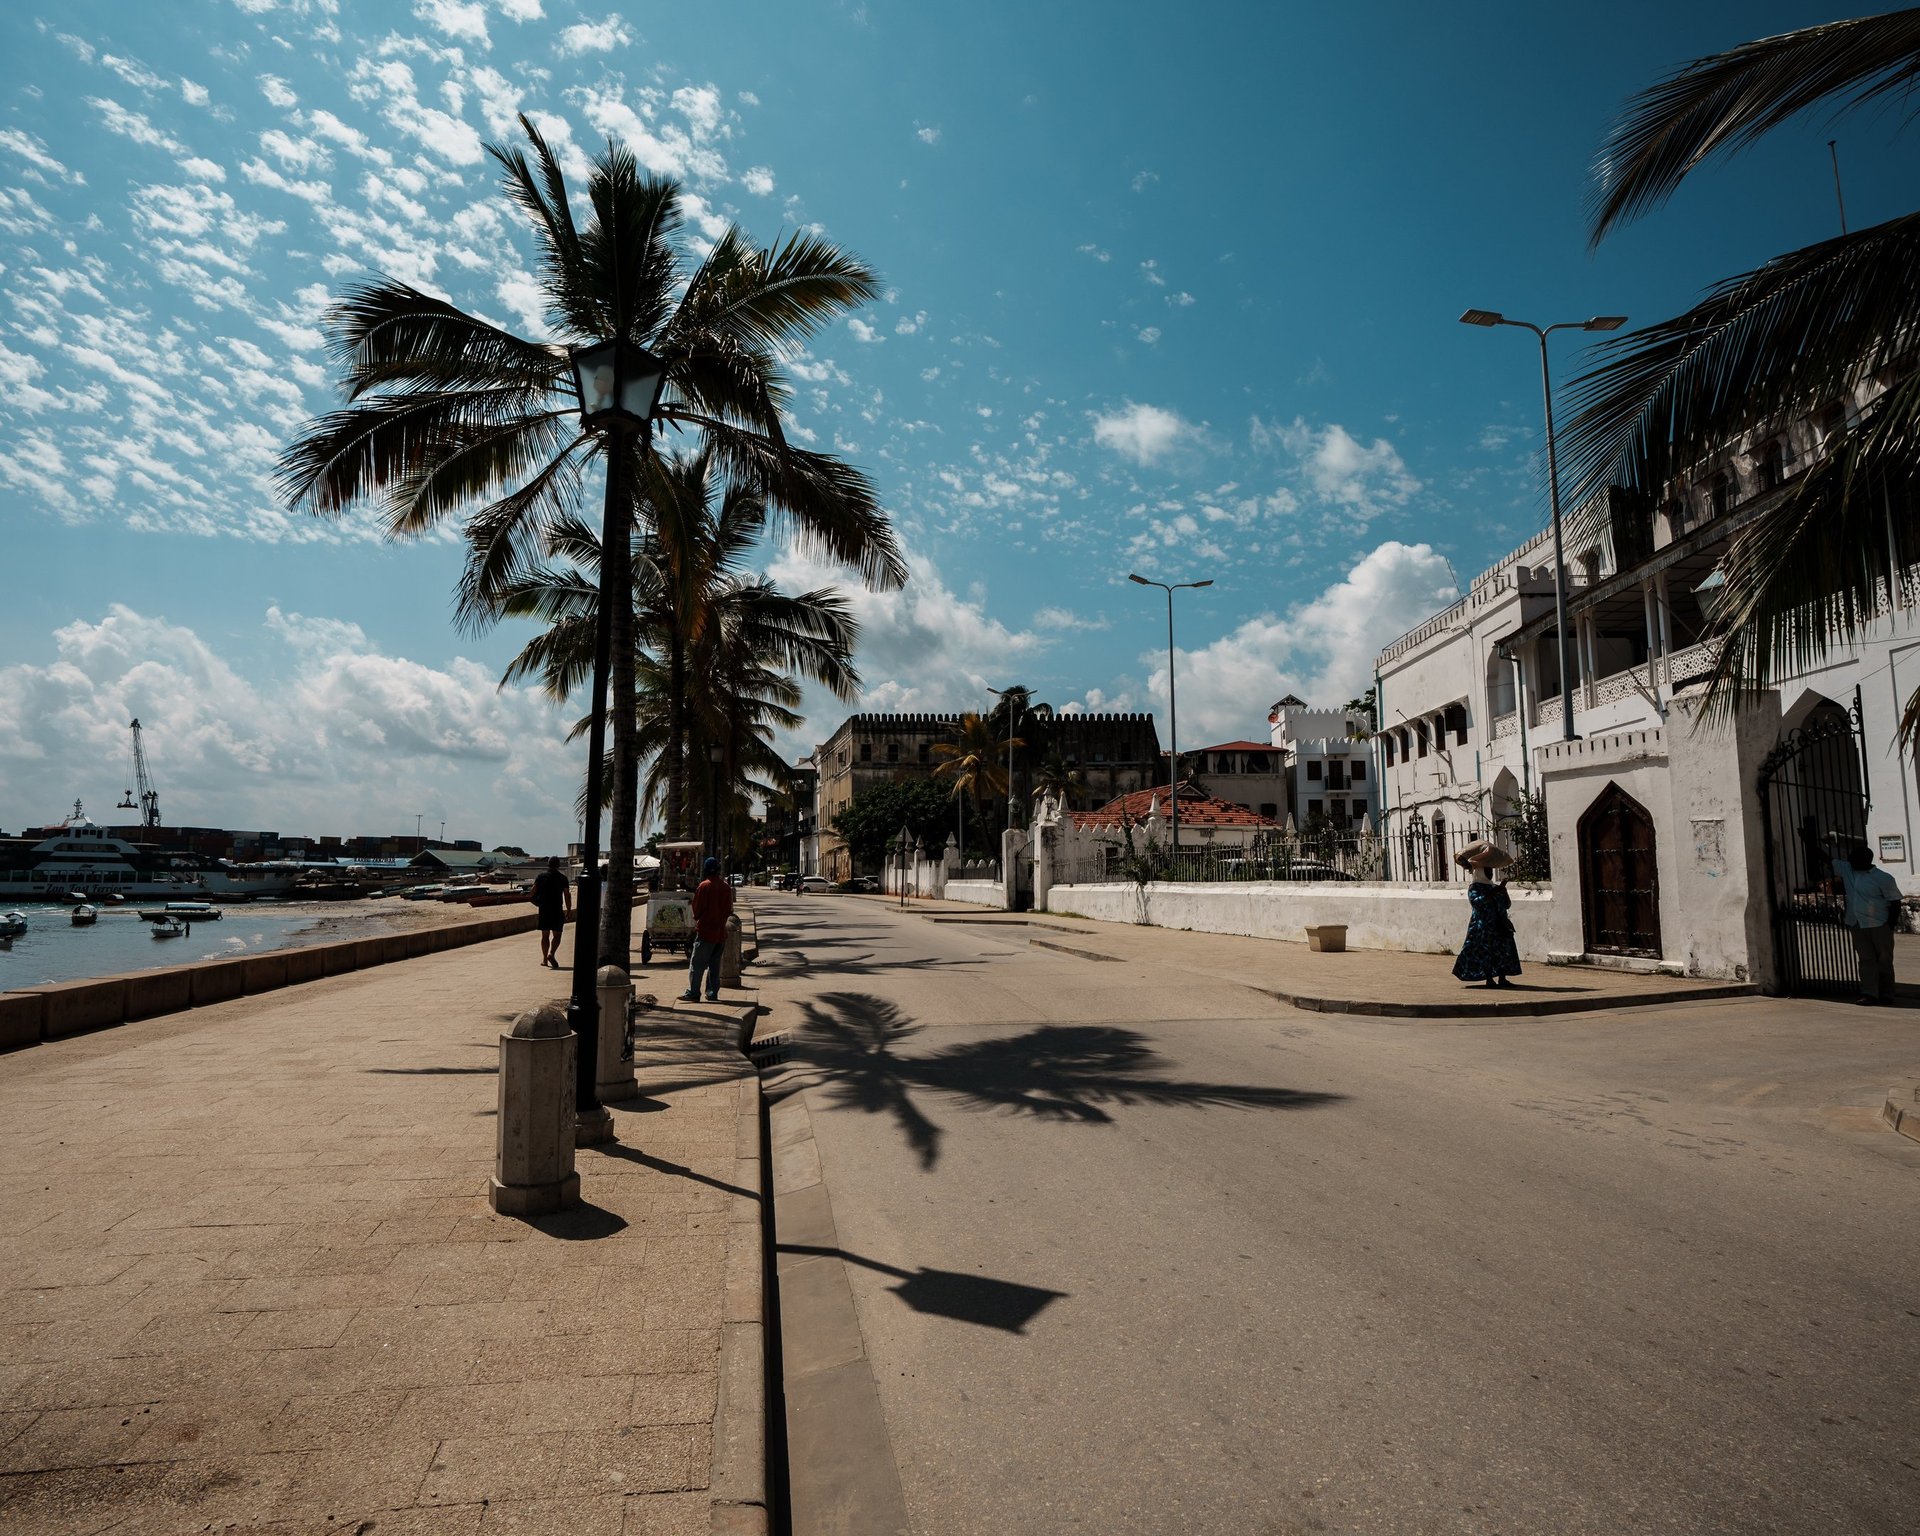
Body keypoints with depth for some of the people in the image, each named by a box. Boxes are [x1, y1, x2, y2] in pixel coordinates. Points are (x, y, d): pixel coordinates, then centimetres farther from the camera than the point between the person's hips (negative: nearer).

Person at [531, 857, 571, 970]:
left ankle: (544, 959, 9)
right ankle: (551, 954, -17)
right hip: (557, 909, -2)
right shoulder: (562, 878, -1)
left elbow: (533, 891, 2)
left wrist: (538, 902, 17)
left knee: (545, 935, 10)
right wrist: (569, 911, 1)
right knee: (556, 935, 4)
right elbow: (567, 895, -4)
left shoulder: (541, 875, 5)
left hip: (543, 909, 2)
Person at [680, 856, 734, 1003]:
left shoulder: (705, 886, -12)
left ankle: (693, 993, -3)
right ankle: (713, 993, 12)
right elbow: (729, 910, 11)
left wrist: (697, 918, 12)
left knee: (697, 964, -1)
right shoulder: (726, 887, 6)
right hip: (721, 932, 6)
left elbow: (697, 908, -7)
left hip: (705, 931, -6)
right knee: (715, 965, 12)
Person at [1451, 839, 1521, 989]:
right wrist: (1493, 893, -25)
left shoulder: (1495, 887, 17)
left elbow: (1507, 904, 17)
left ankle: (1502, 978, 7)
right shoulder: (1474, 887, -4)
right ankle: (1489, 979, -3)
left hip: (1499, 925, 7)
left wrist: (1503, 892, -2)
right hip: (1484, 925, -7)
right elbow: (1477, 901, -21)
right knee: (1486, 950, -7)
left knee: (1504, 949, 4)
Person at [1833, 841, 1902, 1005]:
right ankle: (1869, 993, 0)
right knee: (1866, 960, 2)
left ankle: (1886, 994, 13)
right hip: (1857, 926, 4)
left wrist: (1890, 927, -10)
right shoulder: (1846, 870, 5)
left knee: (1884, 960, 6)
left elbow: (1895, 903, -7)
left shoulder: (1883, 878, -8)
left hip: (1879, 926, -4)